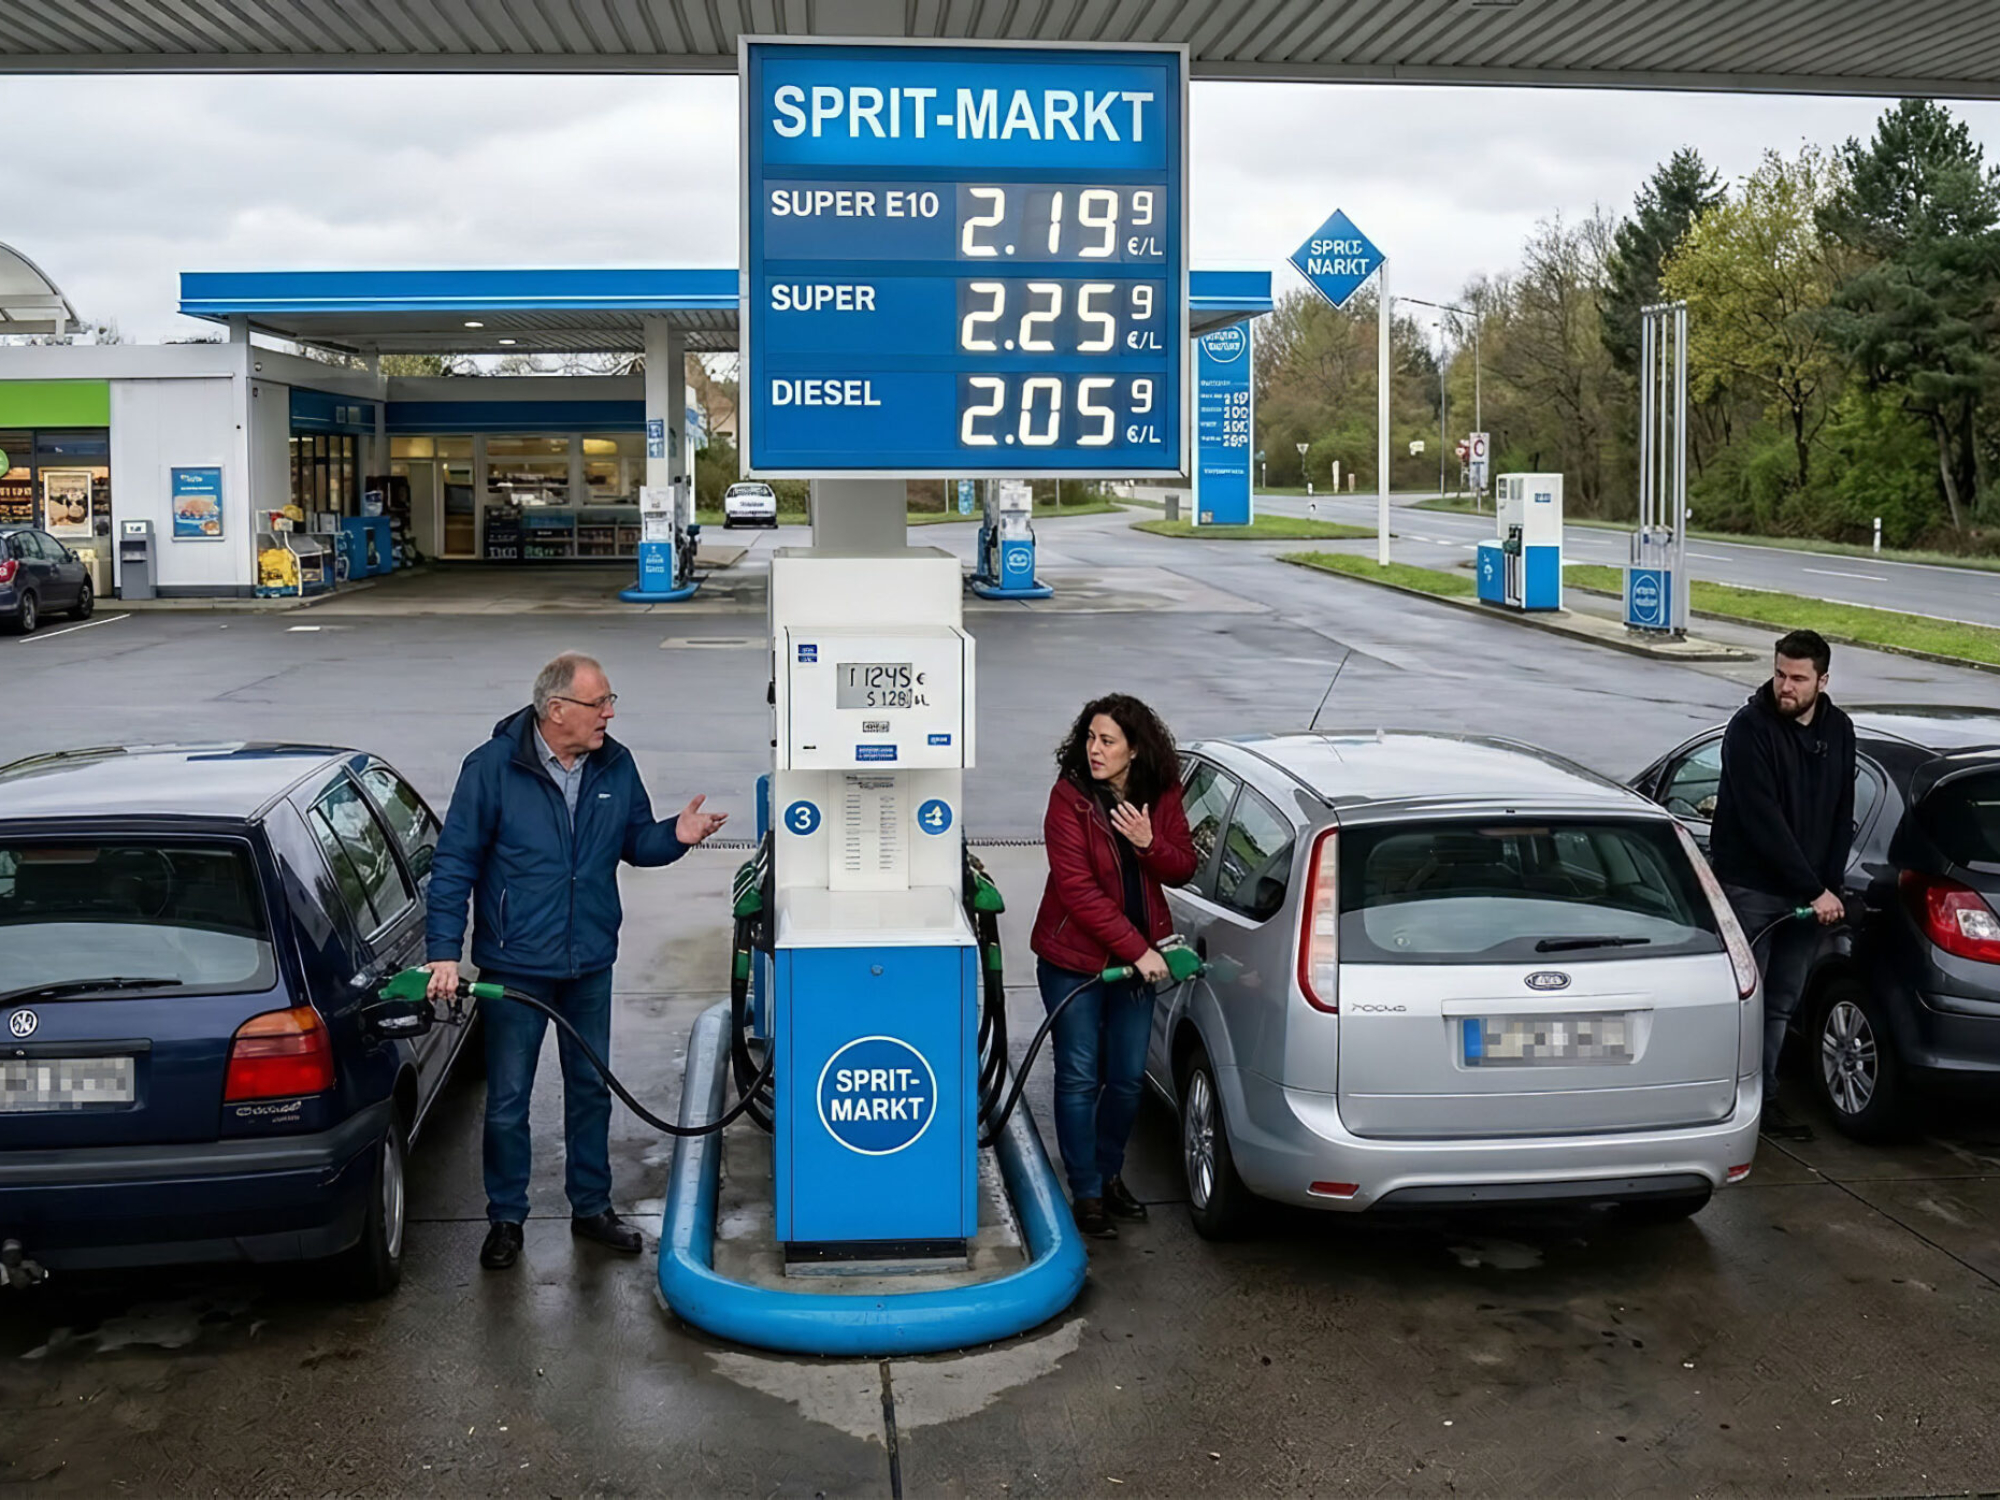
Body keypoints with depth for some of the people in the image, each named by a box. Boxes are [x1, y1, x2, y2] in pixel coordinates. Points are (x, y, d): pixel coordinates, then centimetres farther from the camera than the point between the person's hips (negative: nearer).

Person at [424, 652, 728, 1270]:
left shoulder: (615, 766, 0)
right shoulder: (492, 767, -14)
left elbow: (636, 842, 11)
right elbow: (454, 864, -11)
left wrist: (674, 836, -12)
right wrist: (444, 952, -17)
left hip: (590, 964, 4)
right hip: (514, 967, -4)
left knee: (590, 1088, 16)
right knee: (507, 1100, 6)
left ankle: (591, 1207, 32)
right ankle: (505, 1219, 23)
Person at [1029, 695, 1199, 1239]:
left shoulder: (1161, 796, -2)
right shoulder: (1070, 797, -16)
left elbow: (1183, 869, 5)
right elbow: (1077, 889, -20)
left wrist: (1150, 843, -18)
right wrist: (1138, 949, -21)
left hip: (1138, 958, 4)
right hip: (1074, 957, -4)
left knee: (1128, 1077, 11)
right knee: (1079, 1077, 1)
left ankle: (1109, 1174, 31)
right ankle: (1086, 1194, 12)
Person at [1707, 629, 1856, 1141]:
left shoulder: (1839, 731, 6)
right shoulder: (1750, 728, -14)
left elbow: (1842, 816, 11)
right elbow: (1763, 820, -19)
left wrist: (1831, 885, 0)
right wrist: (1815, 890, -18)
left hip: (1808, 893, 6)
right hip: (1749, 888, -5)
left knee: (1781, 1004, 12)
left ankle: (1764, 1098, 21)